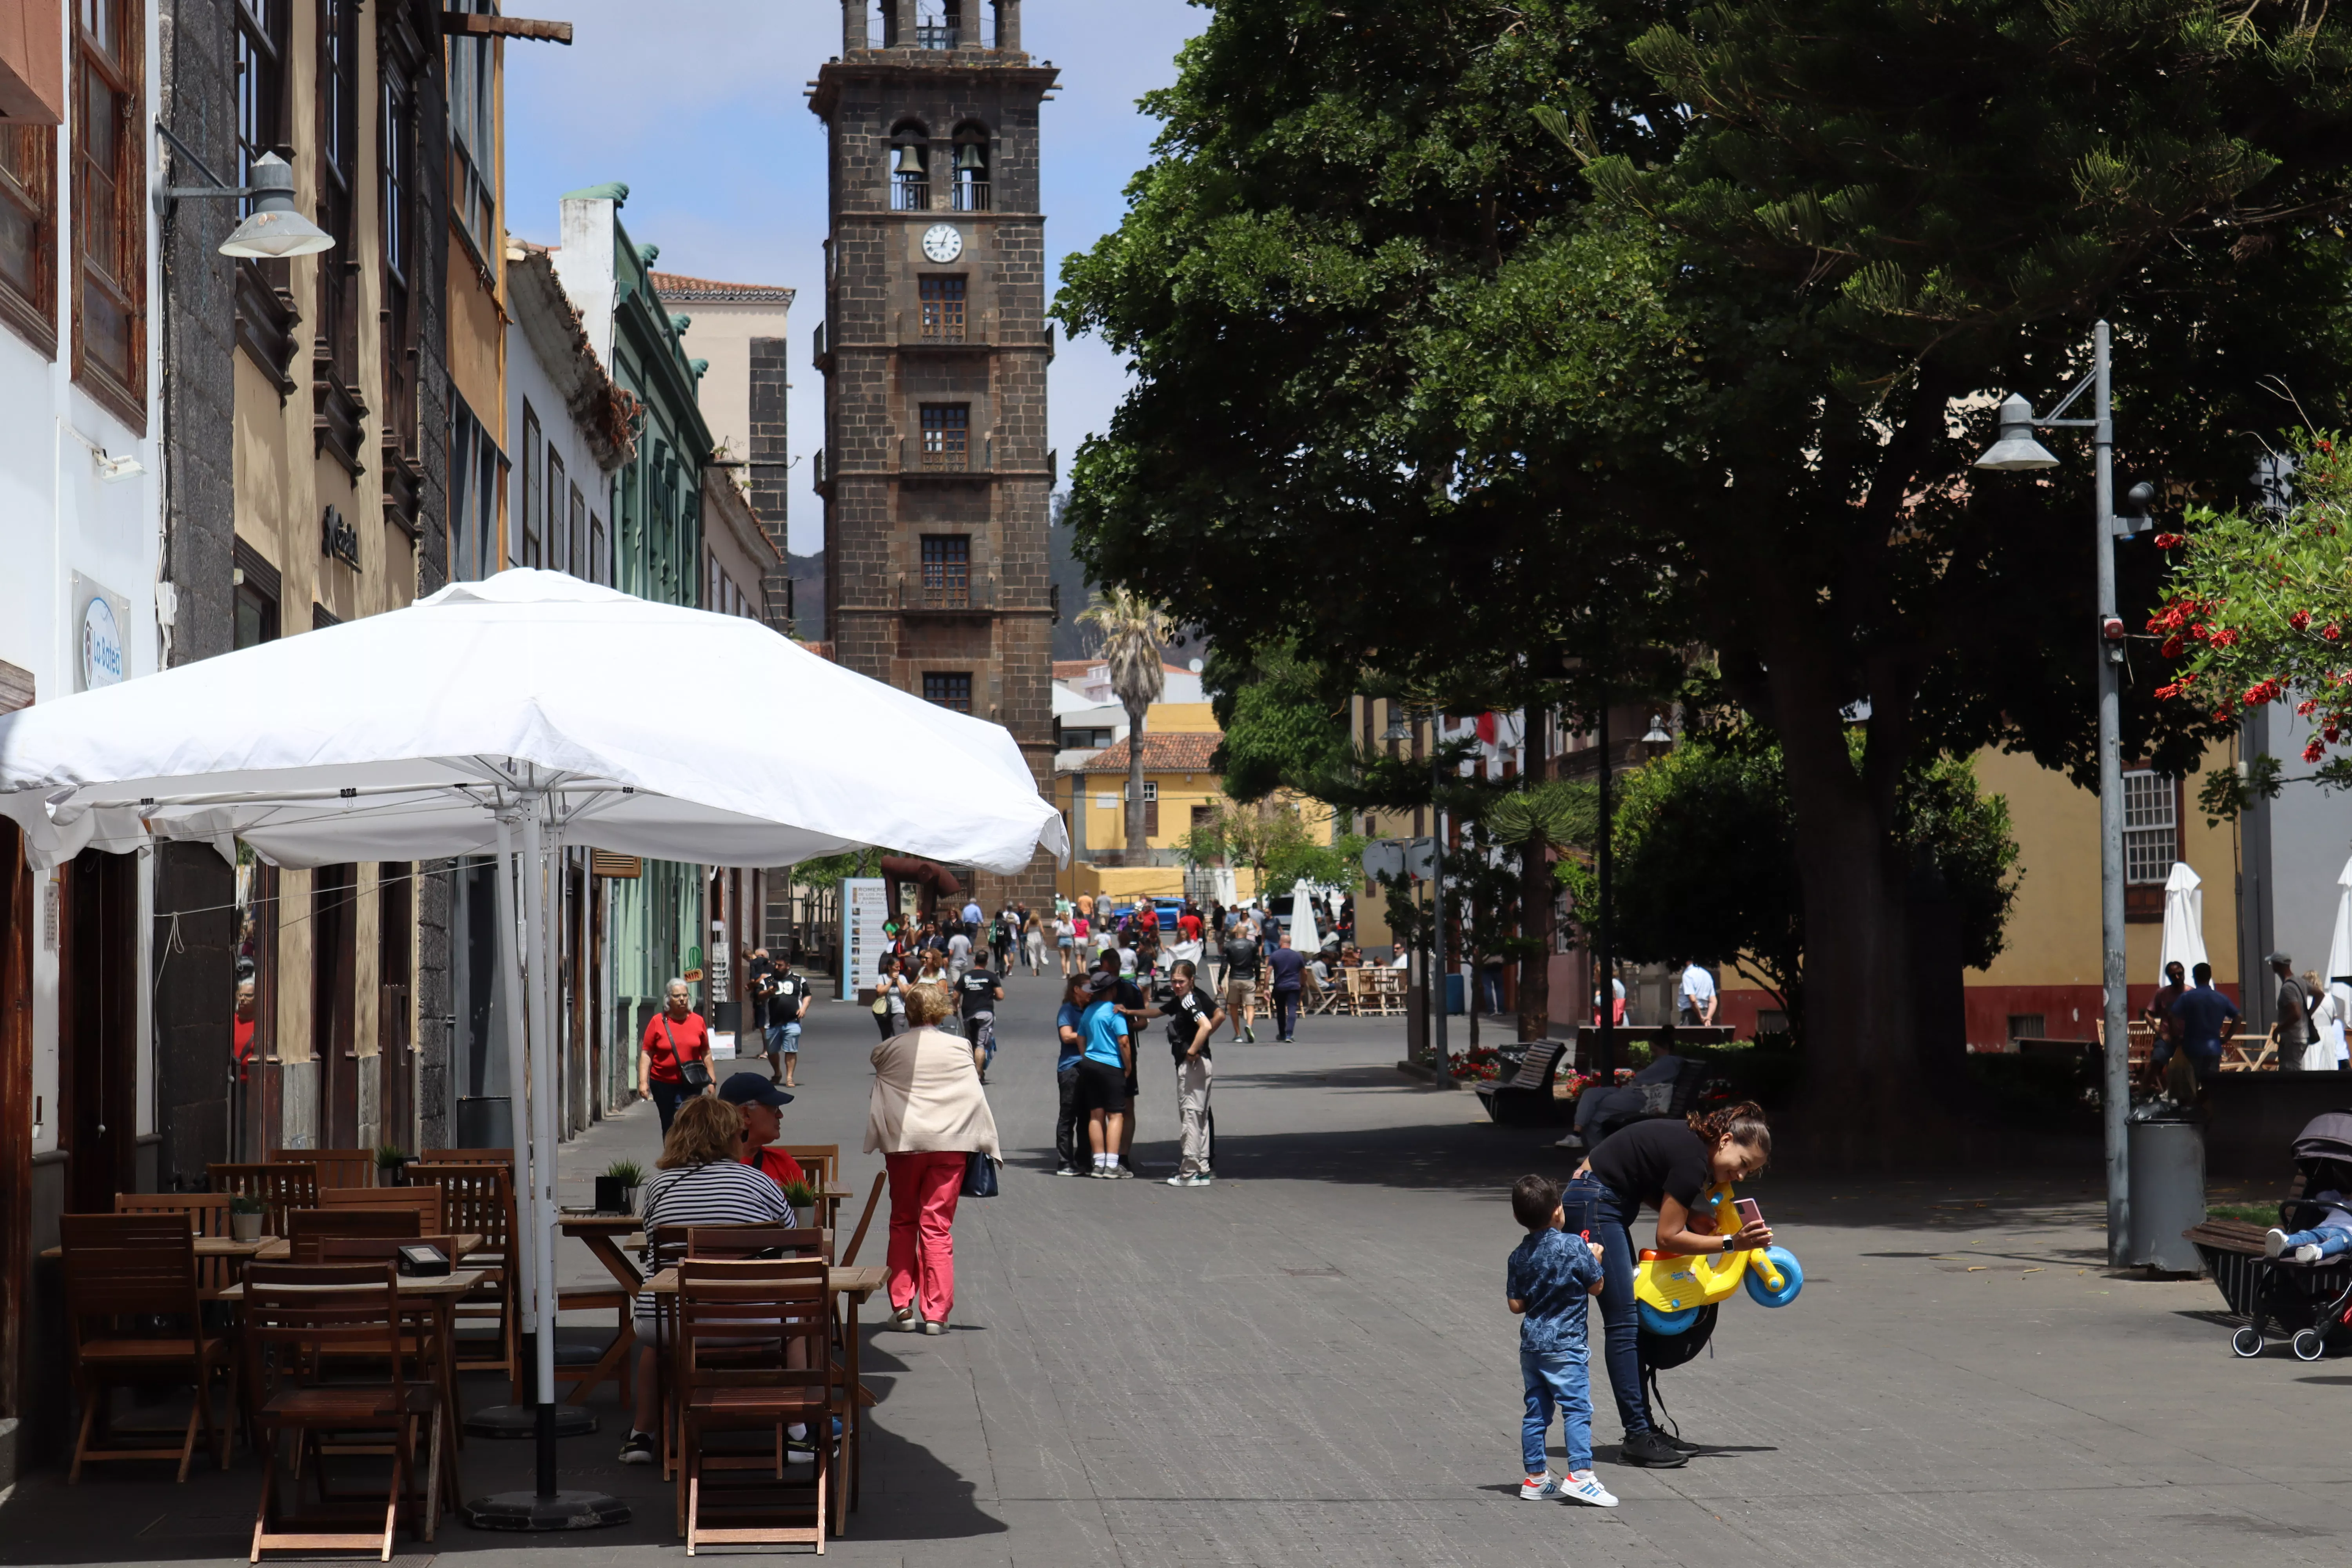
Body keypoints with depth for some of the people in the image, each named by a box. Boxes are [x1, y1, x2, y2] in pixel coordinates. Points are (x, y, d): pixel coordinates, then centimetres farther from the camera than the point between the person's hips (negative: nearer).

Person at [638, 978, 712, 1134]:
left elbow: (706, 1054, 9)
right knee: (668, 1127, 15)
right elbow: (646, 1053, -2)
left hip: (690, 1085, -1)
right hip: (663, 1084, 1)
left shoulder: (698, 1021, 2)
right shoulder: (658, 1022, -2)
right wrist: (643, 1082, -9)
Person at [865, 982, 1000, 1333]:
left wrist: (879, 1142, 15)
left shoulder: (889, 1050, 0)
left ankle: (902, 1307, 11)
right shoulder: (960, 1049, -2)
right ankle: (936, 1313, -2)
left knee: (902, 1224, 14)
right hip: (949, 1145, -1)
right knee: (938, 1227, 2)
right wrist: (987, 1145, 6)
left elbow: (878, 1103, 7)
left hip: (903, 1144, 1)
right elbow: (975, 1098, 0)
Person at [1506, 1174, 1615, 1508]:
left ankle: (1535, 1477, 17)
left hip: (1531, 1344, 6)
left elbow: (1516, 1304, 5)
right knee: (1577, 1408, -6)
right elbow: (1596, 1287, -4)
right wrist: (1596, 1258, 13)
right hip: (1565, 1343, -6)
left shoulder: (1519, 1256, 3)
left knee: (1536, 1411, 12)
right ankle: (1580, 1475, -16)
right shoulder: (1574, 1246, -12)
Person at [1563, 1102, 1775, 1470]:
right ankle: (1637, 1438, -11)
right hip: (1593, 1203, -11)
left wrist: (1690, 1216, 0)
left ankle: (1644, 1429, 12)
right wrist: (1732, 1243, -20)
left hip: (1605, 1203, 11)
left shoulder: (1693, 1142, 7)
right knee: (1623, 1322, -11)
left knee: (1630, 1321, 10)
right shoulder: (1693, 1161, -21)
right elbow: (1668, 1238, -18)